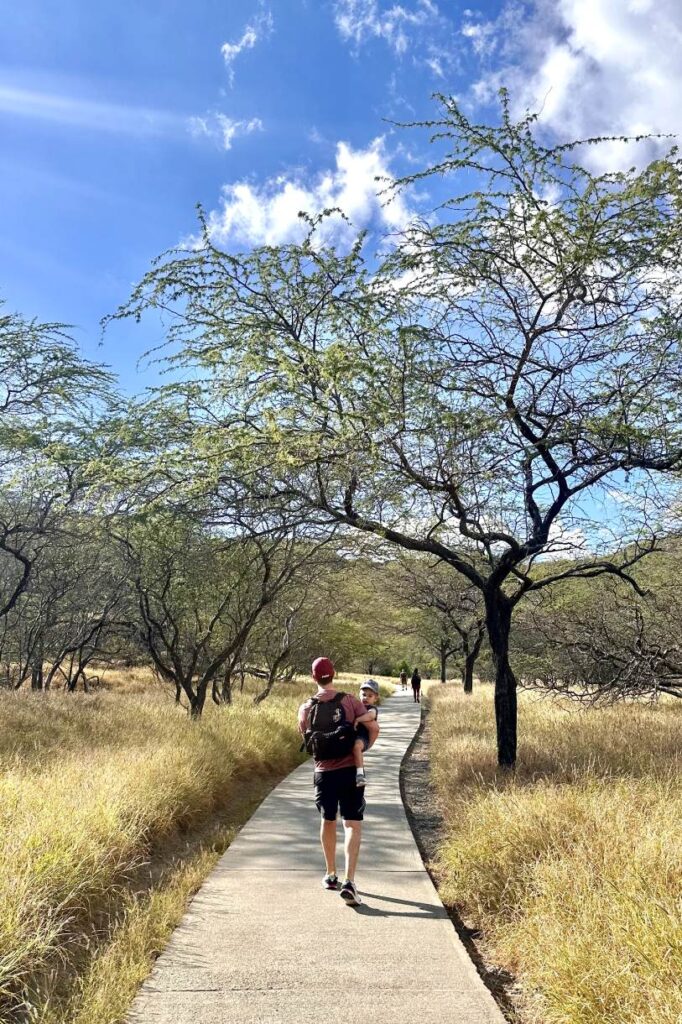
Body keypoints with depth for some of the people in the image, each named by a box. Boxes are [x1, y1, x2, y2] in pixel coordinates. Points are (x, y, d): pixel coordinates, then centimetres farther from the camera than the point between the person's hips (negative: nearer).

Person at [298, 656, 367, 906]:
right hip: (350, 769, -2)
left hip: (323, 772, 2)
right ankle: (349, 881, -12)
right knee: (352, 825, -1)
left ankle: (331, 874, 32)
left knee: (328, 821, 20)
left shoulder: (305, 708, -2)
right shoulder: (350, 701, -8)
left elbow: (308, 741, 7)